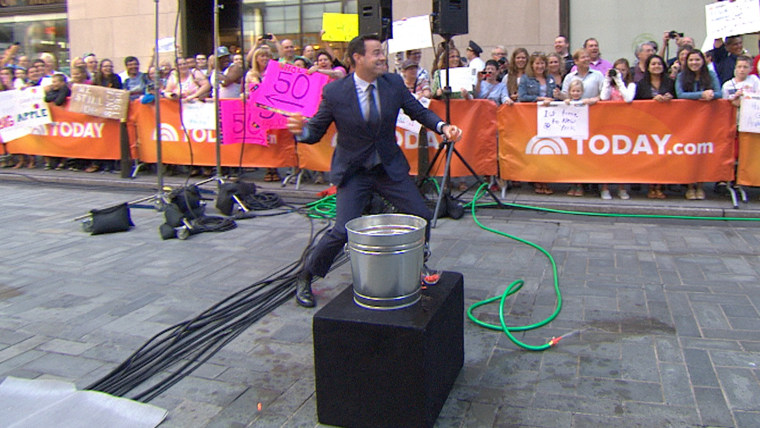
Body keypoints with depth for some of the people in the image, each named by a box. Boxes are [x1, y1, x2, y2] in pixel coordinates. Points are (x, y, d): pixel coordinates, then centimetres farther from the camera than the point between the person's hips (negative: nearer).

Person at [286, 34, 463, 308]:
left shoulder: (394, 83, -5)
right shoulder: (334, 92, -14)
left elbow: (419, 112, 6)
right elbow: (316, 131, -7)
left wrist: (442, 126, -13)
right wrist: (301, 130, -30)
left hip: (390, 167, 4)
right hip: (353, 172, -4)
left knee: (421, 216, 1)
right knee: (342, 231, -12)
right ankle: (305, 279, 12)